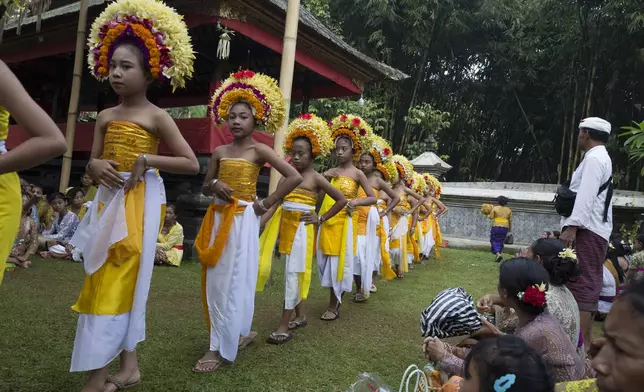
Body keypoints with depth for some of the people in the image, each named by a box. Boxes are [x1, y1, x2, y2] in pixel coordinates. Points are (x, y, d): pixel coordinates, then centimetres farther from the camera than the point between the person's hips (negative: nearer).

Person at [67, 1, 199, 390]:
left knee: (116, 282, -6)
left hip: (140, 202, -7)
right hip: (109, 201, 7)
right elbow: (92, 164, 14)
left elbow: (192, 164, -8)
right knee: (118, 282, 9)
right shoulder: (106, 116, 11)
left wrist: (146, 159, -15)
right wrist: (96, 167, -9)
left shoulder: (156, 116, -6)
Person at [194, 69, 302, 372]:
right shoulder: (220, 151, 8)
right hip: (218, 219, 6)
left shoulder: (259, 150, -6)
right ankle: (240, 333, 28)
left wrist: (267, 203, -11)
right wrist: (214, 184, -9)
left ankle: (221, 347, 8)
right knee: (215, 280, 11)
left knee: (234, 282, -1)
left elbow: (295, 177, -13)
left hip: (243, 220, -6)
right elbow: (205, 188, 14)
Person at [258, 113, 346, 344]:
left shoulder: (316, 178, -6)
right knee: (293, 273, 13)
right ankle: (300, 316, 28)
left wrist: (321, 219, -5)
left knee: (293, 273, -5)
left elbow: (341, 200, -4)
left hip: (302, 228, -6)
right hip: (287, 226, 6)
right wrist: (261, 221, -4)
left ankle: (285, 326, 0)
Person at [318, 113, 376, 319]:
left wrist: (356, 201, -19)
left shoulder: (357, 173, -4)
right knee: (327, 260, 9)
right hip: (327, 221, 5)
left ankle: (334, 305, 11)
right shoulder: (330, 171, 7)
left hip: (344, 222, -4)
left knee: (339, 261, 1)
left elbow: (373, 198, -5)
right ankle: (334, 300, 24)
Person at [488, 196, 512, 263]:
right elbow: (510, 221, 7)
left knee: (494, 241, 3)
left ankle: (498, 254, -17)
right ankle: (498, 256, 14)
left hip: (496, 227, -4)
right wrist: (510, 229, 17)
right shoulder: (508, 210, 6)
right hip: (505, 227, 4)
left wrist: (488, 215, 13)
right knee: (500, 242, 12)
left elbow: (491, 217, -7)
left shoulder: (495, 208, -6)